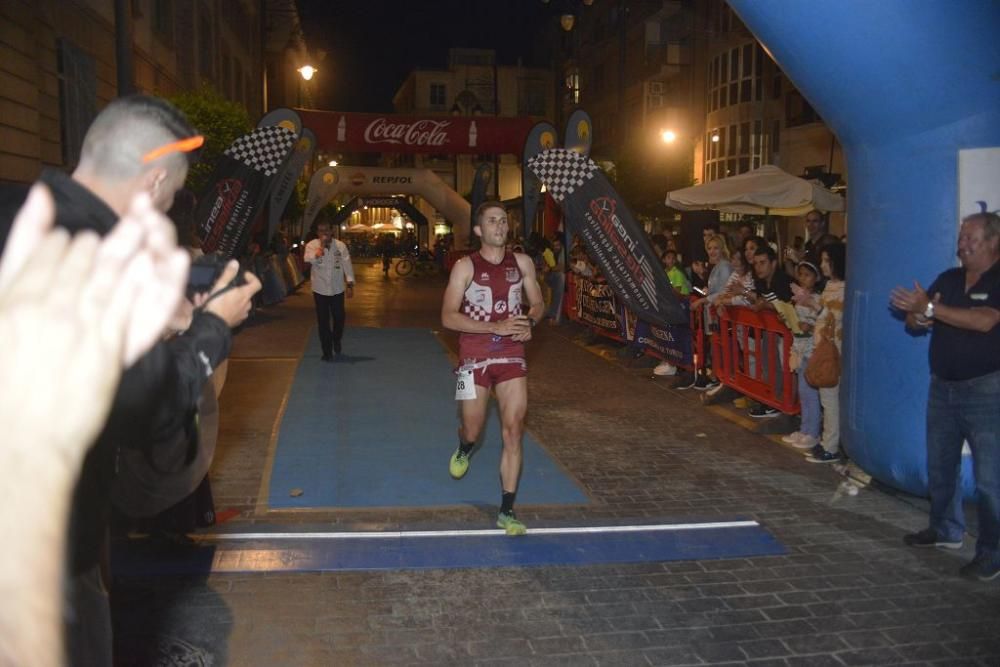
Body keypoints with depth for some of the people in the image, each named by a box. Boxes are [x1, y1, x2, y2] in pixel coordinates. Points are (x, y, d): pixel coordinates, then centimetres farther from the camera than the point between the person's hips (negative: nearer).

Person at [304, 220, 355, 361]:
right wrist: (321, 246, -33)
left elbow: (347, 264, -2)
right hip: (320, 289, -1)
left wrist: (350, 284, -6)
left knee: (339, 318, 9)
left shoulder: (340, 245, -4)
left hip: (337, 289, 1)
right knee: (323, 321, 3)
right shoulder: (312, 245, -6)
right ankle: (327, 351, 16)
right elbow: (308, 258, -24)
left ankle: (336, 340, 40)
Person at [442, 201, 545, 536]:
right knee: (473, 430, 8)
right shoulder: (465, 266, -7)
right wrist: (495, 327, -23)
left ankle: (506, 511, 7)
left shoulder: (522, 263, 3)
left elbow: (537, 304, 15)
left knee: (514, 431, -3)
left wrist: (529, 321, -9)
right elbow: (448, 317, -13)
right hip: (474, 358, -2)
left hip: (512, 356, 2)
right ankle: (464, 449, 49)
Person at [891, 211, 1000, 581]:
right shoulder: (948, 279, 9)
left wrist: (930, 308, -25)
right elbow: (913, 320, 8)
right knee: (940, 466, 16)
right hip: (943, 386, 7)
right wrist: (919, 315, -16)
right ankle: (946, 530, 32)